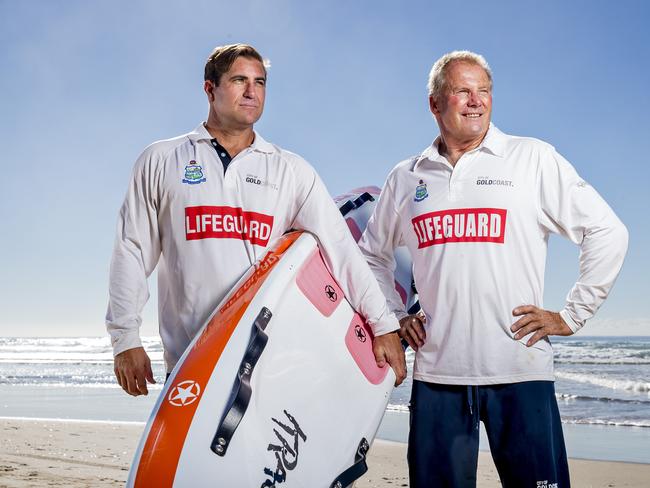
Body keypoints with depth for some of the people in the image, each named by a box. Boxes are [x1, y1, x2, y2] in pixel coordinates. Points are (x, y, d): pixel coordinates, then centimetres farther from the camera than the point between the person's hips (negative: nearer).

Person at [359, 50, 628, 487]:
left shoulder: (534, 159, 2)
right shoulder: (406, 178, 12)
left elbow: (608, 233, 2)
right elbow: (373, 254, 27)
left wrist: (570, 316, -1)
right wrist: (395, 316, 15)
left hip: (521, 371, -2)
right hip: (436, 372, 3)